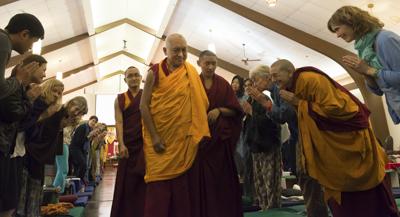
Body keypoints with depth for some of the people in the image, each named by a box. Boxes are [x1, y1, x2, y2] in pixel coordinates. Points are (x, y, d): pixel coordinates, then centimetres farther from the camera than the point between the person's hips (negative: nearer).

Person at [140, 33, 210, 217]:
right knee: (158, 186, 3)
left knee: (181, 185, 10)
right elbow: (144, 106, -7)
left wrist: (198, 133, -3)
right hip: (159, 138, -2)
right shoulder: (155, 73, -4)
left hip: (183, 138, 2)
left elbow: (199, 104, 6)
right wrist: (154, 137, -14)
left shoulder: (191, 72, 3)